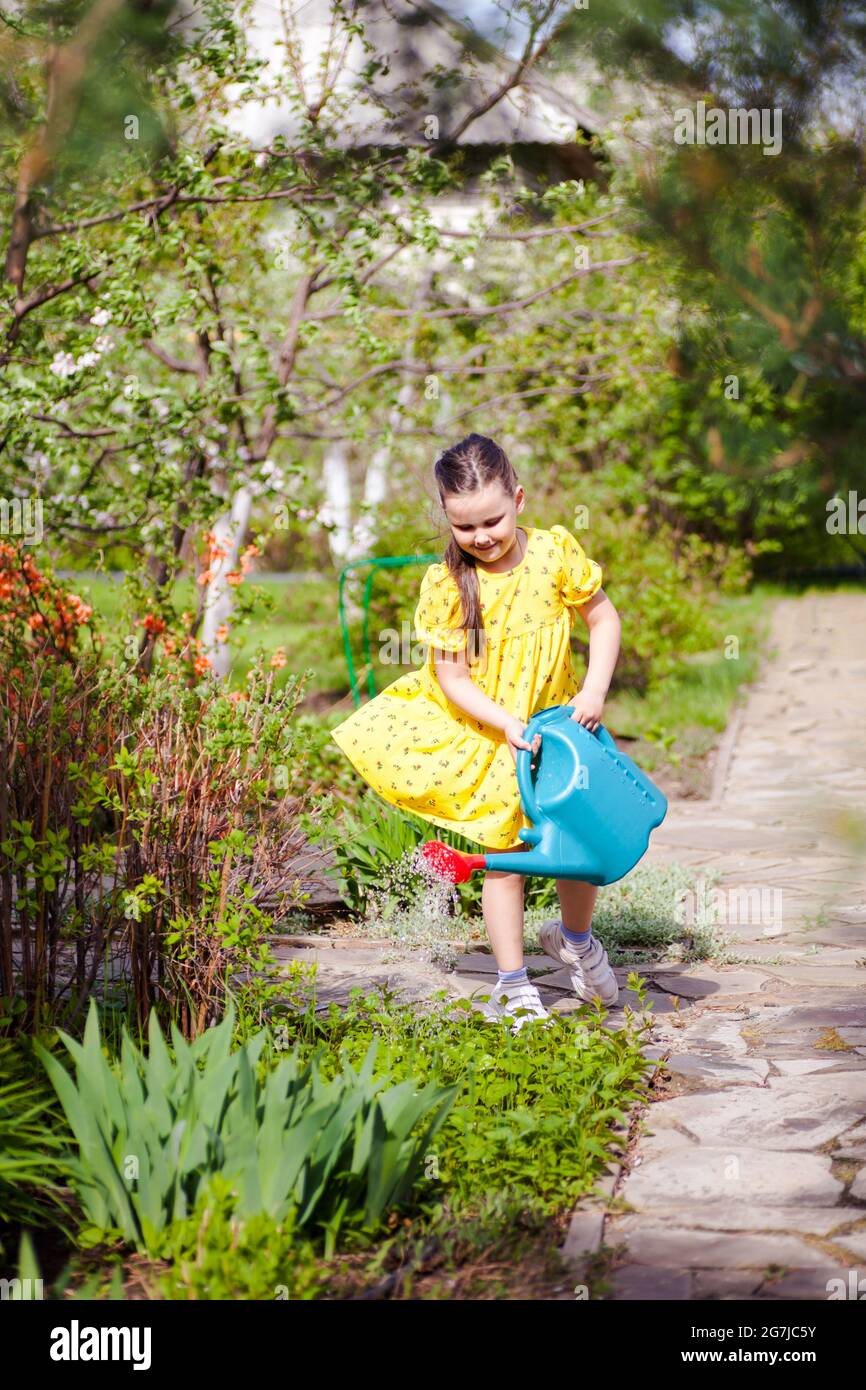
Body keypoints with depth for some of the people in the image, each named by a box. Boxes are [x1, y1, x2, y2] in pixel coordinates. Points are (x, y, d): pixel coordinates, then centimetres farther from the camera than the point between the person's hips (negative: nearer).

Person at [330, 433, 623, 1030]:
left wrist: (595, 690, -14)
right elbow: (452, 679, -15)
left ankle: (576, 939, 42)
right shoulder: (449, 583, -17)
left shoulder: (555, 552, -13)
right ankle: (513, 986, 18)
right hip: (484, 734, -2)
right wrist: (507, 723, -27)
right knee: (505, 855, 2)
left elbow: (603, 618, -2)